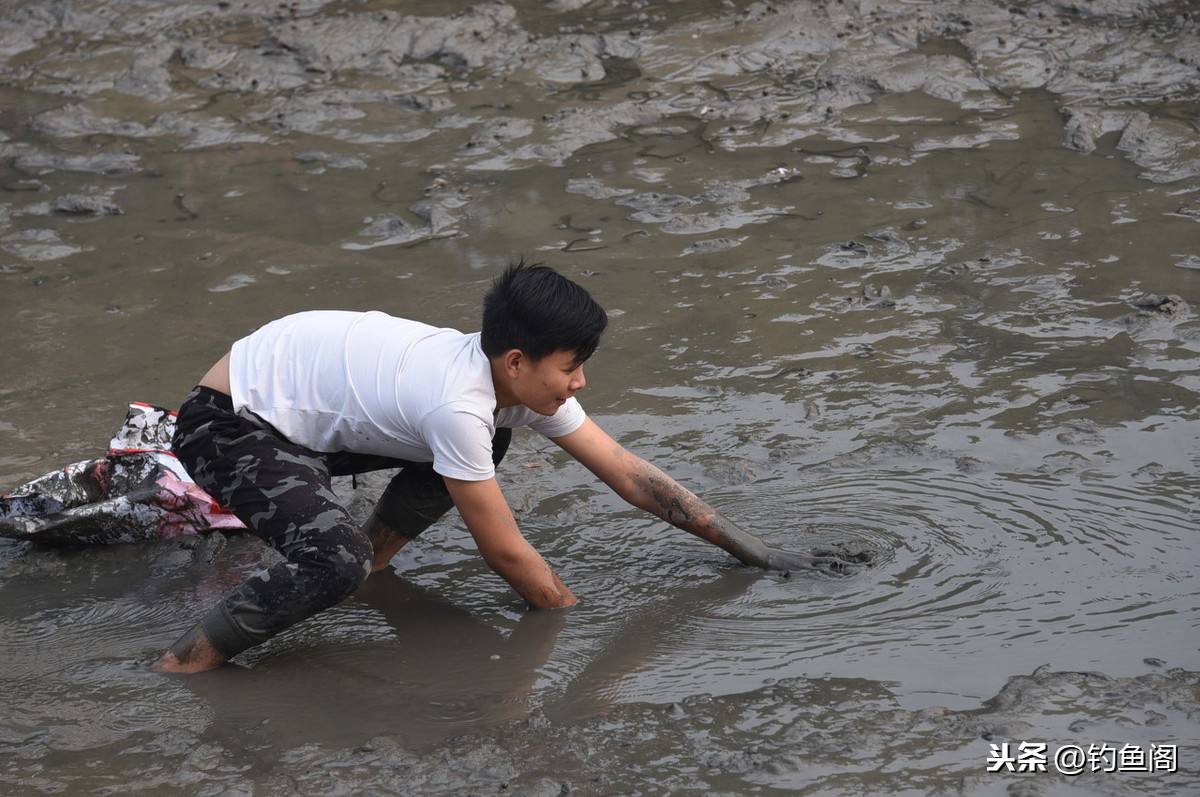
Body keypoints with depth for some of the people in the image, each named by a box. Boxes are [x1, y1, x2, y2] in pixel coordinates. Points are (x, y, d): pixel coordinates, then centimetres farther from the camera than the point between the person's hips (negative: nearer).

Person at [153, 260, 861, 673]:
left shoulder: (521, 382, -7)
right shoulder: (458, 402, -32)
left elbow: (628, 473, -1)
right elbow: (505, 552, -22)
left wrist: (757, 553, 1)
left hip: (311, 420, 9)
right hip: (231, 423, -9)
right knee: (336, 562, -32)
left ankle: (372, 558, 14)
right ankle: (169, 675, -19)